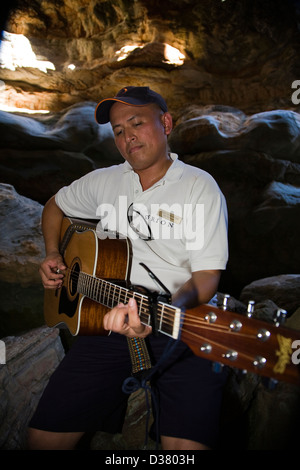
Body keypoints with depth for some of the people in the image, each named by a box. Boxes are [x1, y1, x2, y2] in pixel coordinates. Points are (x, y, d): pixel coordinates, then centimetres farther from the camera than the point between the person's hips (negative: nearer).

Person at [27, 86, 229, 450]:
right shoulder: (105, 181, 13)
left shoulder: (200, 187, -2)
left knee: (188, 443, -24)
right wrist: (53, 255, 12)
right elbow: (55, 205, 30)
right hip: (109, 321, 4)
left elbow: (207, 276, -10)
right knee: (44, 436, -6)